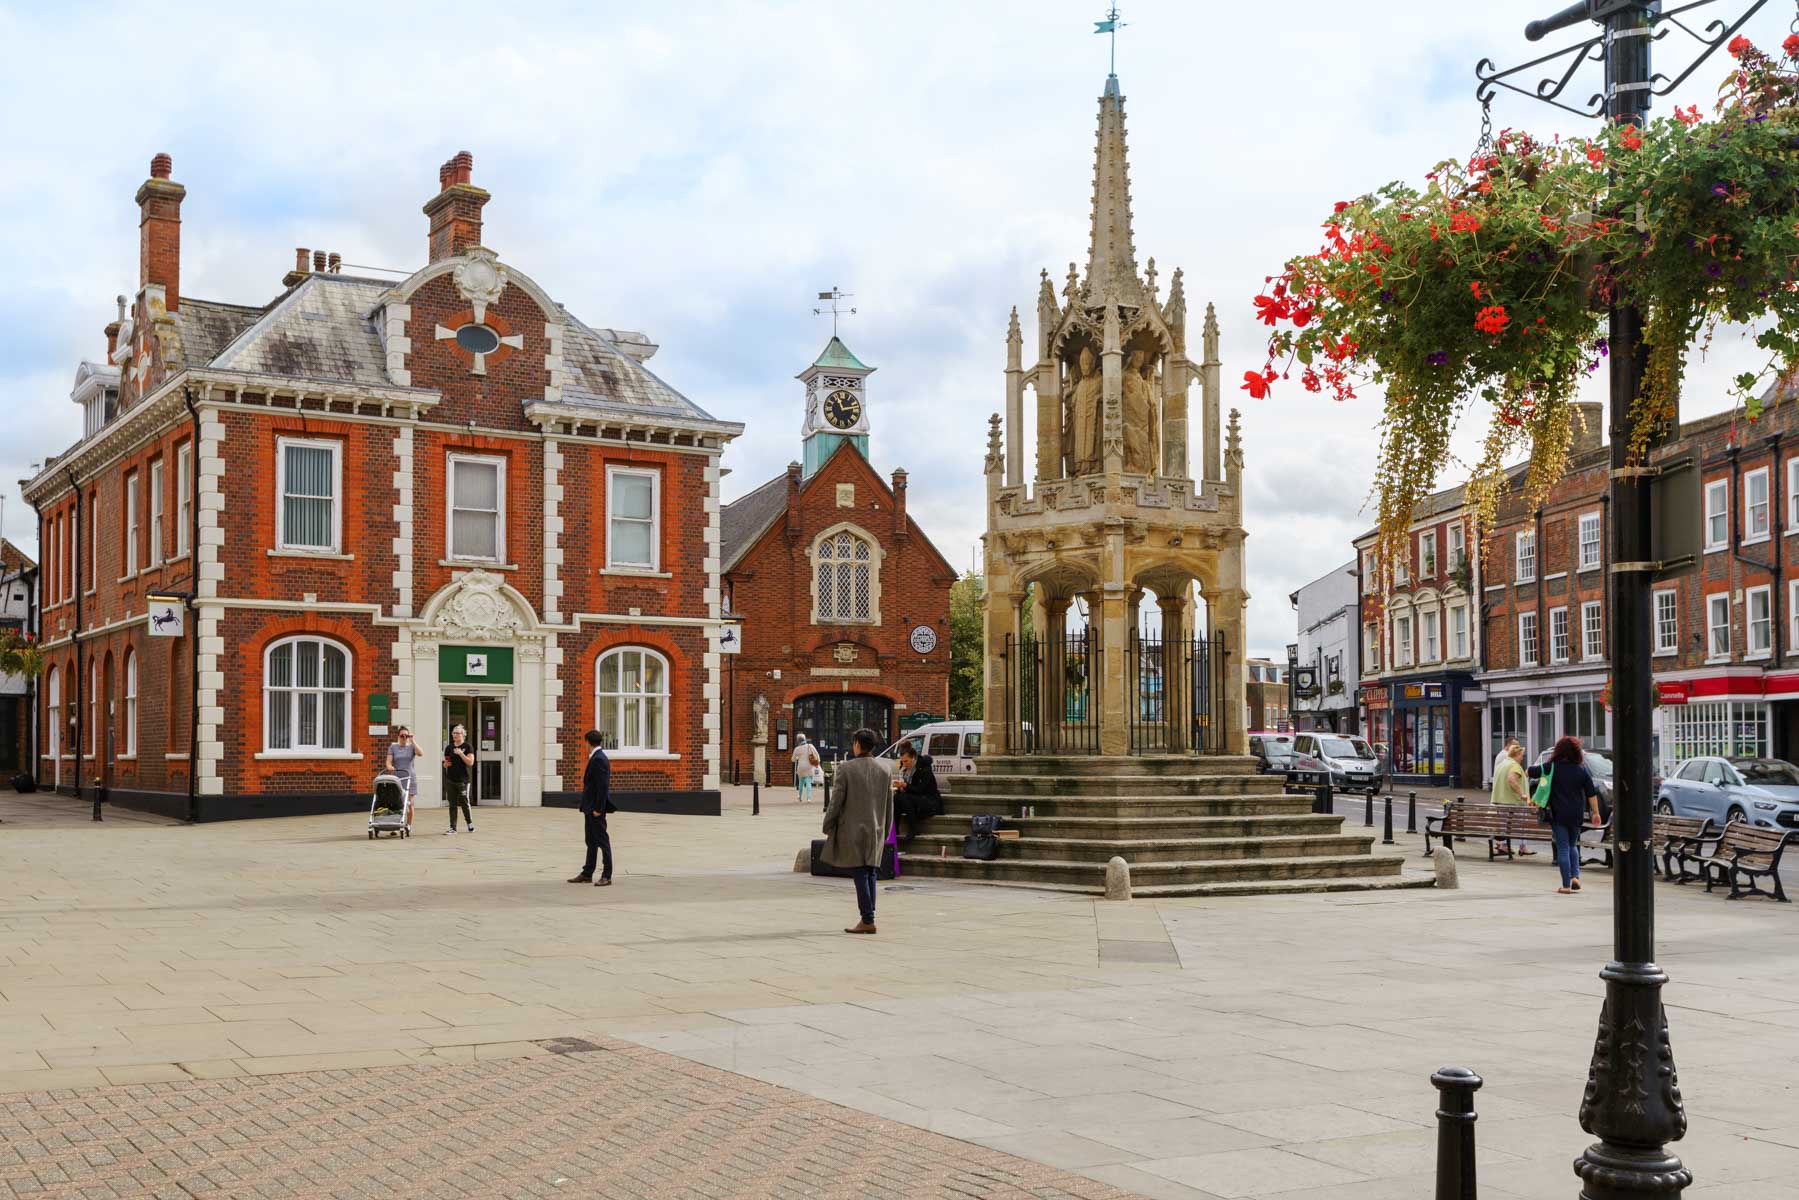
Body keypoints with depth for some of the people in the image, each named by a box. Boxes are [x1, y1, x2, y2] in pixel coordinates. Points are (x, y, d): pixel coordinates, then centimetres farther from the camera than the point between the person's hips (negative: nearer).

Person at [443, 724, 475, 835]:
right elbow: (445, 763, 18)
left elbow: (470, 762, -9)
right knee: (452, 804, 4)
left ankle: (470, 823, 22)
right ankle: (453, 828, 6)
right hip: (450, 779, 4)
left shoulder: (467, 747, -1)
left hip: (462, 780, -4)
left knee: (464, 803, 1)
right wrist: (446, 764, -5)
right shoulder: (449, 748, 11)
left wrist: (460, 753, -16)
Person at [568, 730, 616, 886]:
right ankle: (587, 874, 22)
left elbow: (602, 785, -22)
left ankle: (606, 876, -3)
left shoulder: (599, 759, -18)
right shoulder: (596, 758, 13)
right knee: (591, 841, 15)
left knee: (602, 840, -6)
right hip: (590, 808, 10)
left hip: (596, 808, -10)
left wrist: (598, 809, -22)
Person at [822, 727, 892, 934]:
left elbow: (836, 802, -9)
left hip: (852, 830, -5)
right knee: (869, 874, 12)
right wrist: (885, 831, 18)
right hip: (876, 831, 5)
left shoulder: (845, 769, -10)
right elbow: (889, 804, 9)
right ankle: (868, 918, 14)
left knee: (860, 874, -4)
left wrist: (827, 827, 4)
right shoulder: (885, 769, 5)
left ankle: (868, 920, -5)